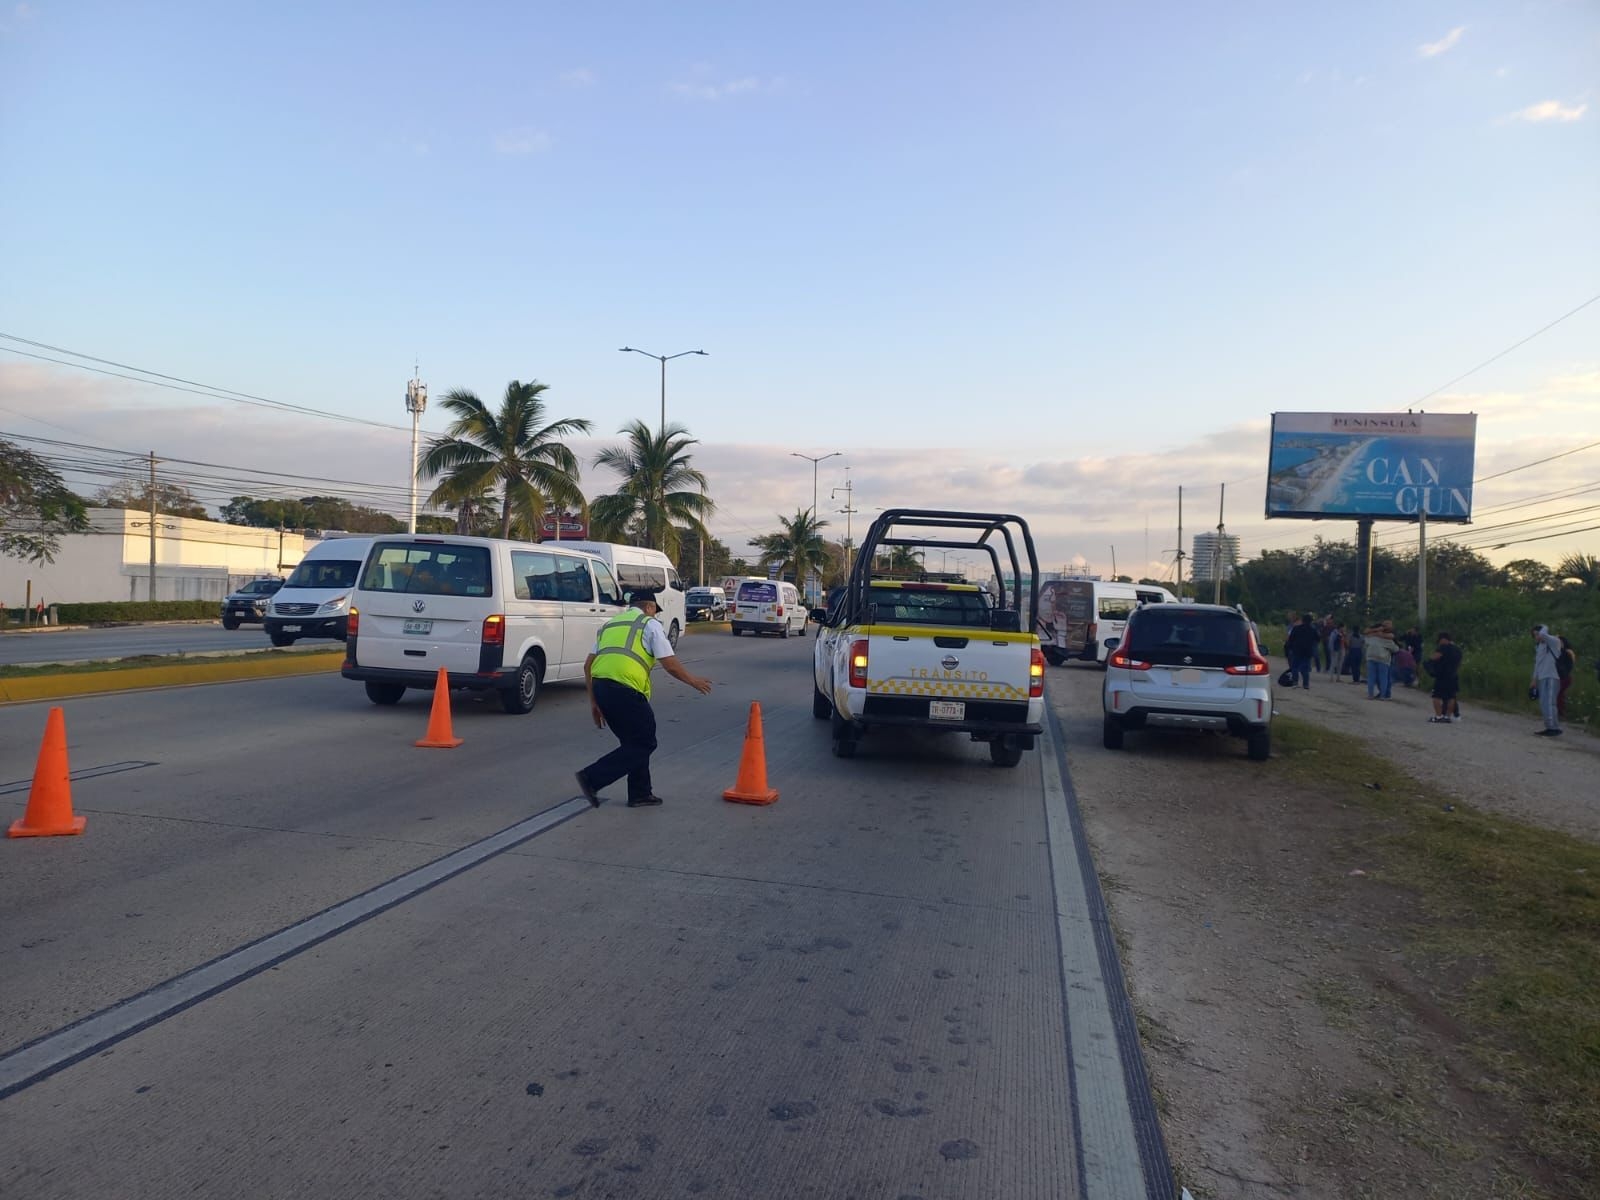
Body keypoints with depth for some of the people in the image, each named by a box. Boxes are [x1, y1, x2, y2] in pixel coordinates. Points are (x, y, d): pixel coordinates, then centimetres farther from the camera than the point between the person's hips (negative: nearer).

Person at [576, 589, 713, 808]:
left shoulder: (609, 624, 25)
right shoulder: (650, 624, 7)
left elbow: (588, 665, 20)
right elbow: (671, 666, 1)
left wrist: (594, 702, 24)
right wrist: (694, 681, 17)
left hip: (600, 685, 8)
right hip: (626, 690, -8)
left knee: (634, 741, 22)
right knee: (644, 744, 4)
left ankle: (640, 793, 25)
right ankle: (592, 778, -3)